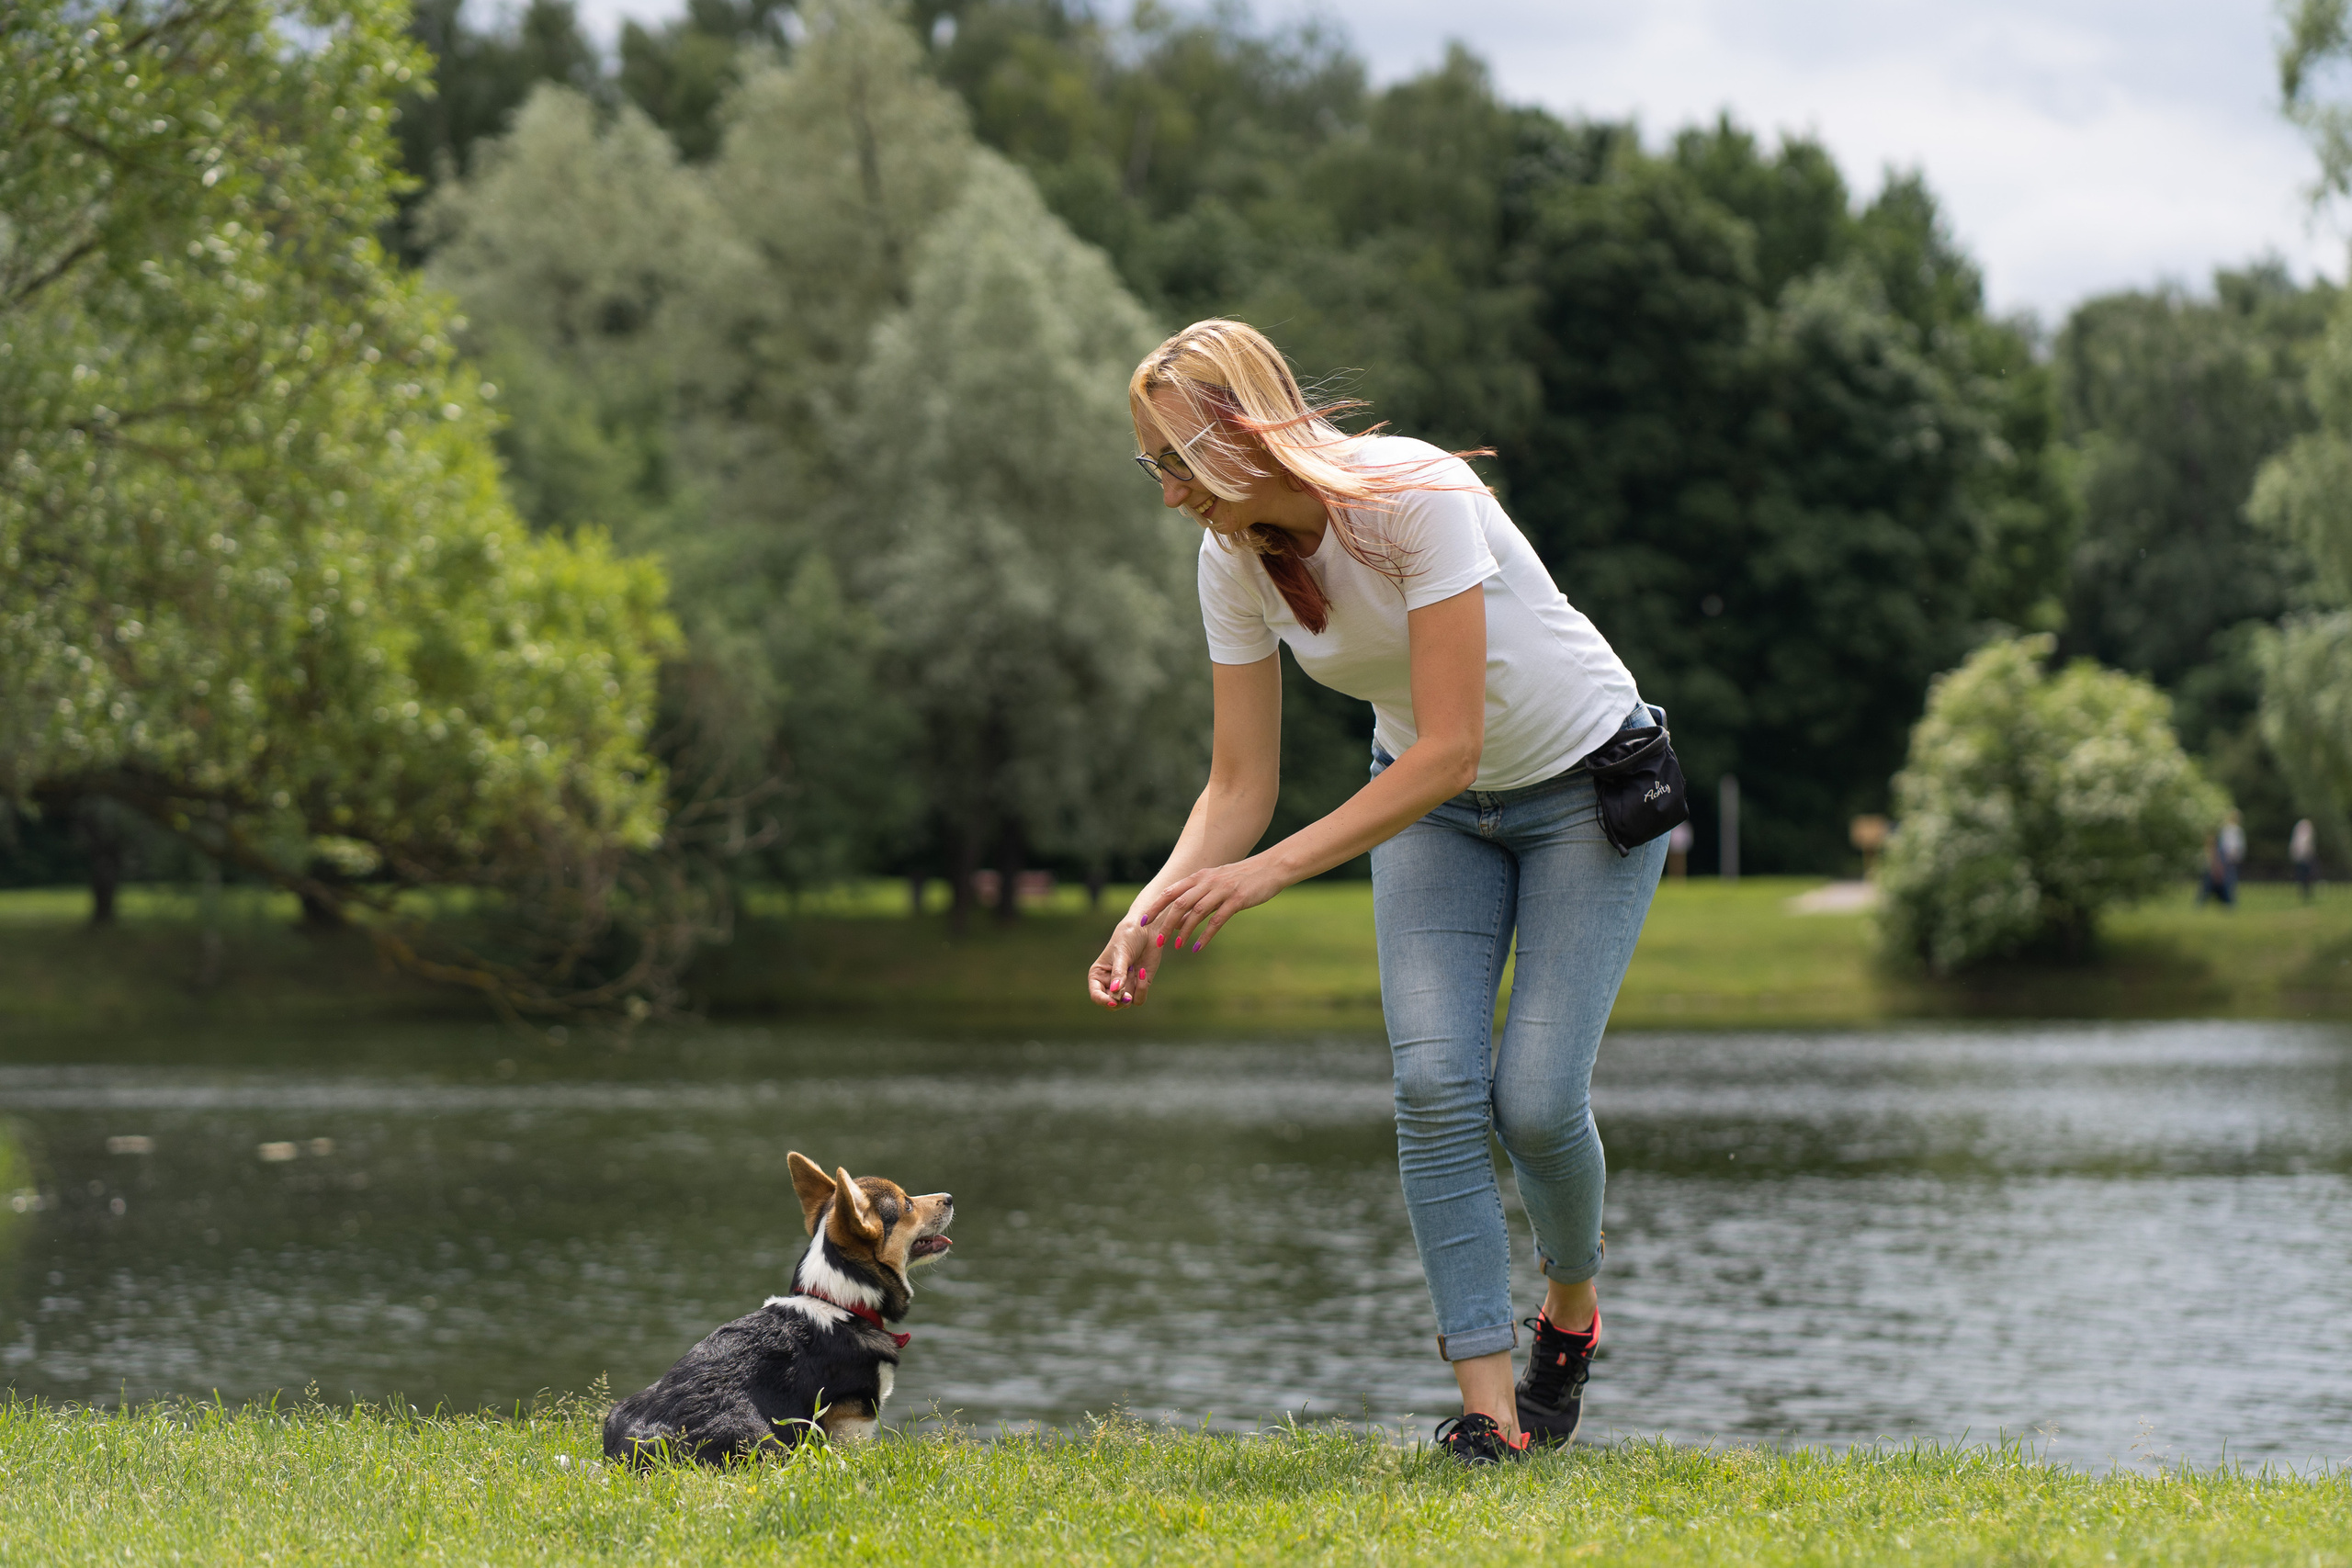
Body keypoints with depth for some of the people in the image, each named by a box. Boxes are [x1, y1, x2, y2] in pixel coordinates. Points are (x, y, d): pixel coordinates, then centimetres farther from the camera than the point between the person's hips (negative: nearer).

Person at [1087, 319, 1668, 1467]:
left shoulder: (1415, 498, -32)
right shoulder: (1234, 559, -12)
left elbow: (1451, 746, -34)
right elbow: (1240, 784, -7)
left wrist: (1269, 871, -38)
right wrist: (1157, 905, -26)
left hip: (1586, 787, -5)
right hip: (1433, 807, 5)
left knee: (1535, 1098, -13)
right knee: (1436, 1082, -14)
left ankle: (1569, 1307, 19)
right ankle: (1488, 1409, -13)